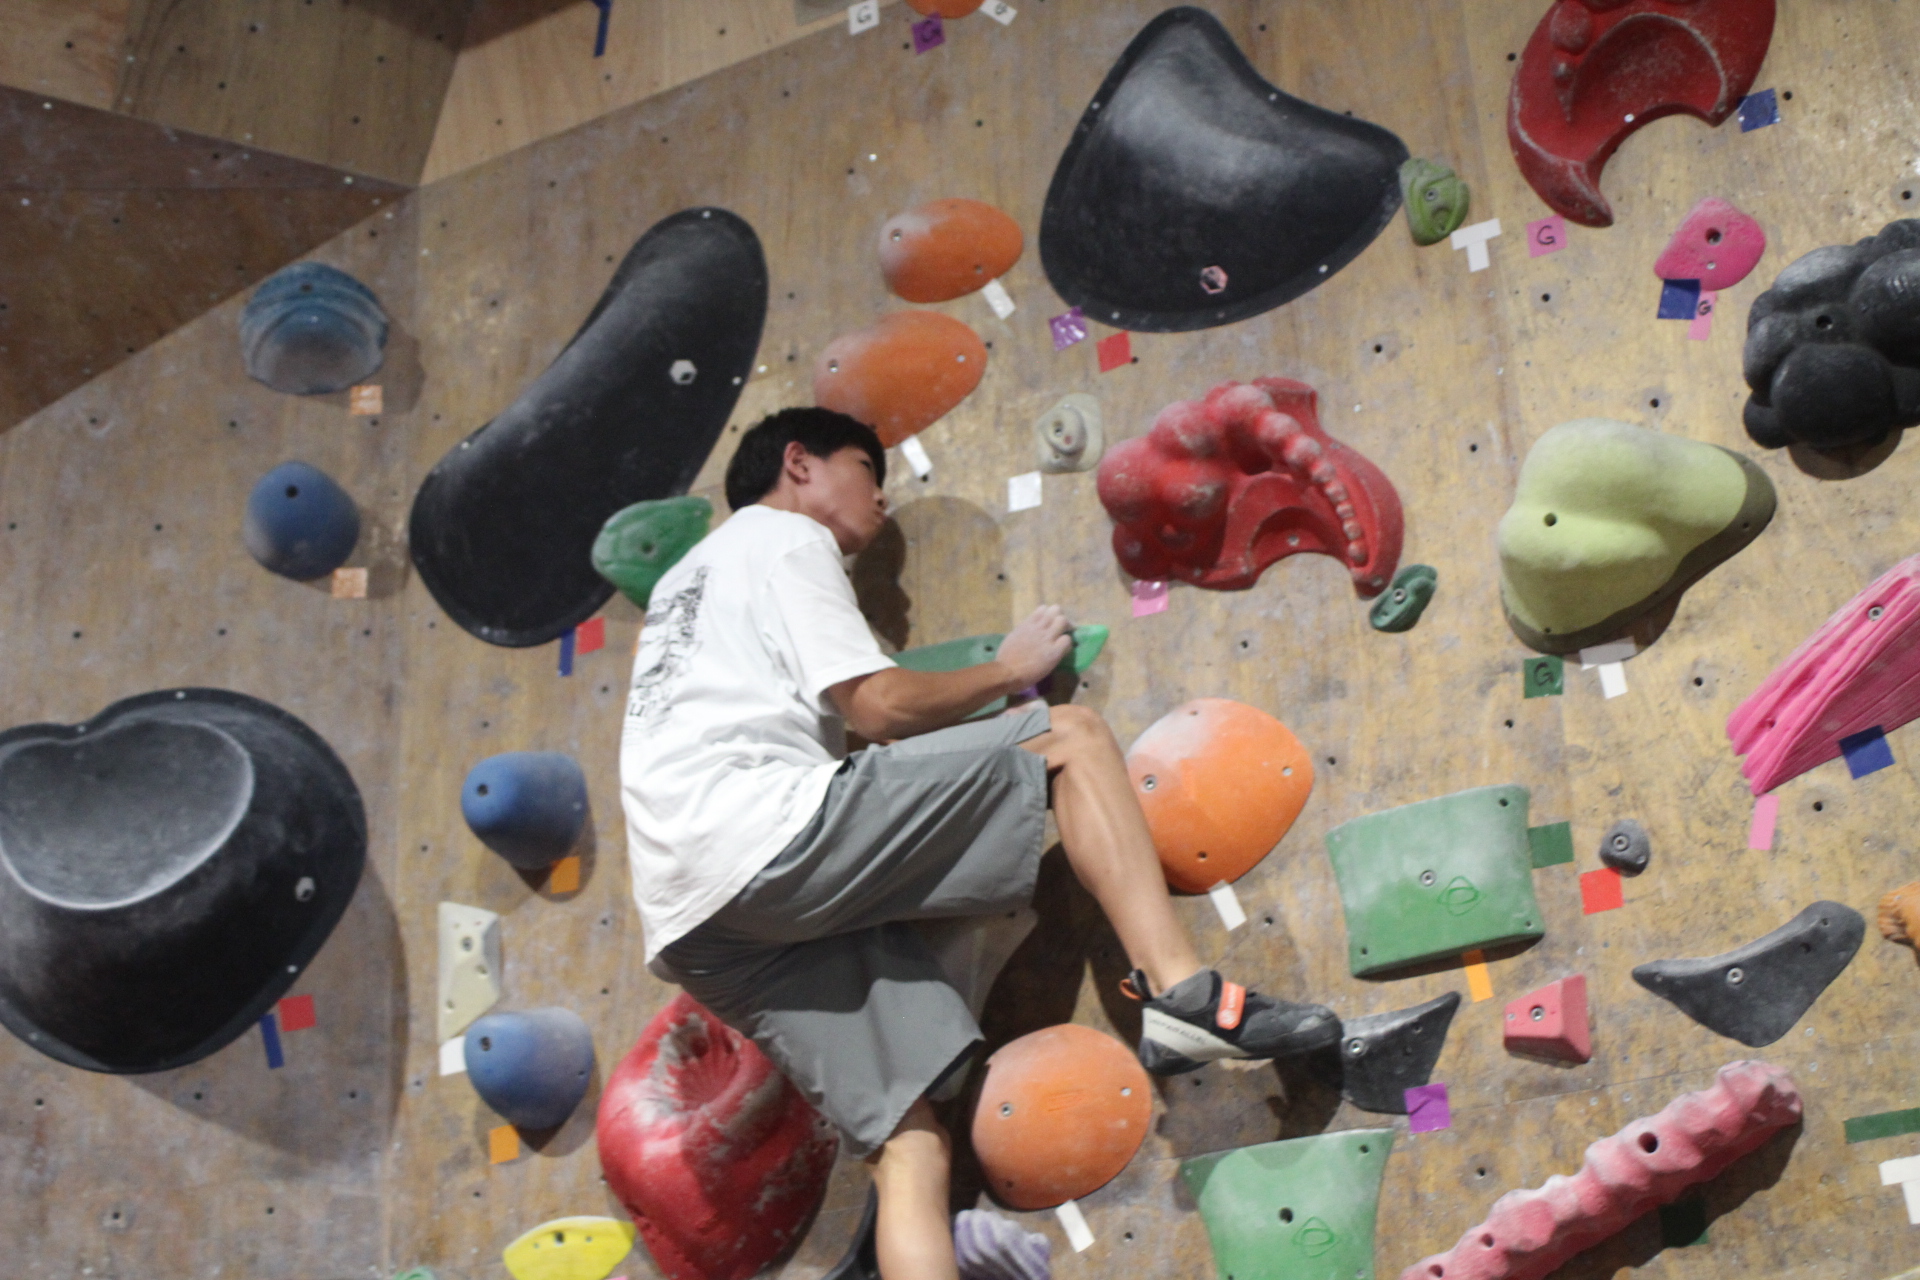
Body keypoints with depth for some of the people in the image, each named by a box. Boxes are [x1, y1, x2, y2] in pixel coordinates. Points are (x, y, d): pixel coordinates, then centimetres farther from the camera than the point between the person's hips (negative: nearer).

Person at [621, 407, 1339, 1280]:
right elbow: (881, 707, -3)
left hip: (697, 926, 9)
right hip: (771, 838, -9)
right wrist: (1009, 669, 13)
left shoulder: (686, 582, 35)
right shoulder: (784, 537, 9)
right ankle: (1179, 990, -16)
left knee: (910, 1145, 0)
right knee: (1072, 739, -4)